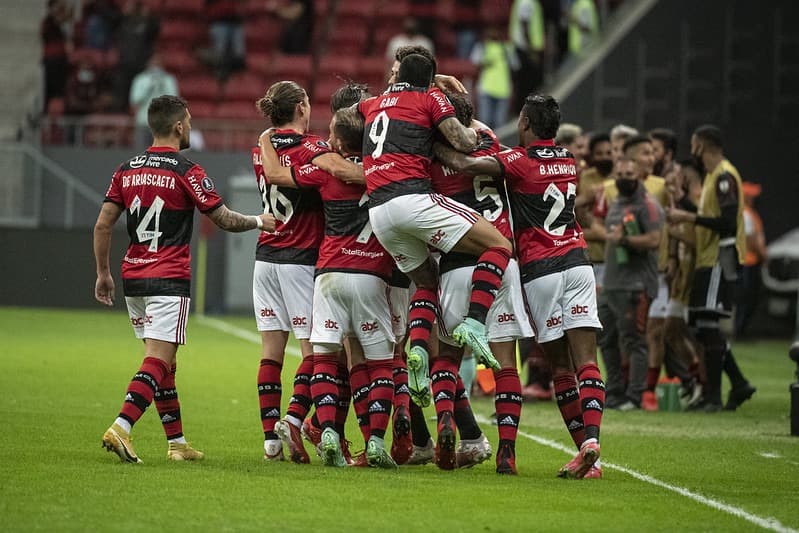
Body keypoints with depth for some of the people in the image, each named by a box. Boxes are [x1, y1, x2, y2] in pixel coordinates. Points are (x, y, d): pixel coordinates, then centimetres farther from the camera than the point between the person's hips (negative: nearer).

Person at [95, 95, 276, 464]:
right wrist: (259, 221, 14)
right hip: (169, 280, -7)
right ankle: (121, 429, -25)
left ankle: (177, 442, 19)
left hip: (133, 277, 7)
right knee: (158, 361, -9)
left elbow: (103, 224, 7)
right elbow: (226, 220, -5)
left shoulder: (127, 170, 8)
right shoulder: (187, 172, -9)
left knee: (164, 362, 15)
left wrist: (103, 274, 15)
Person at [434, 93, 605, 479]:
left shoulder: (520, 161, -7)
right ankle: (591, 438, -22)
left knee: (560, 366, 3)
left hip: (540, 271, -4)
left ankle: (584, 448, -2)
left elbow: (464, 165, -21)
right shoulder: (569, 162, 12)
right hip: (577, 262, 4)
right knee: (585, 361, -4)